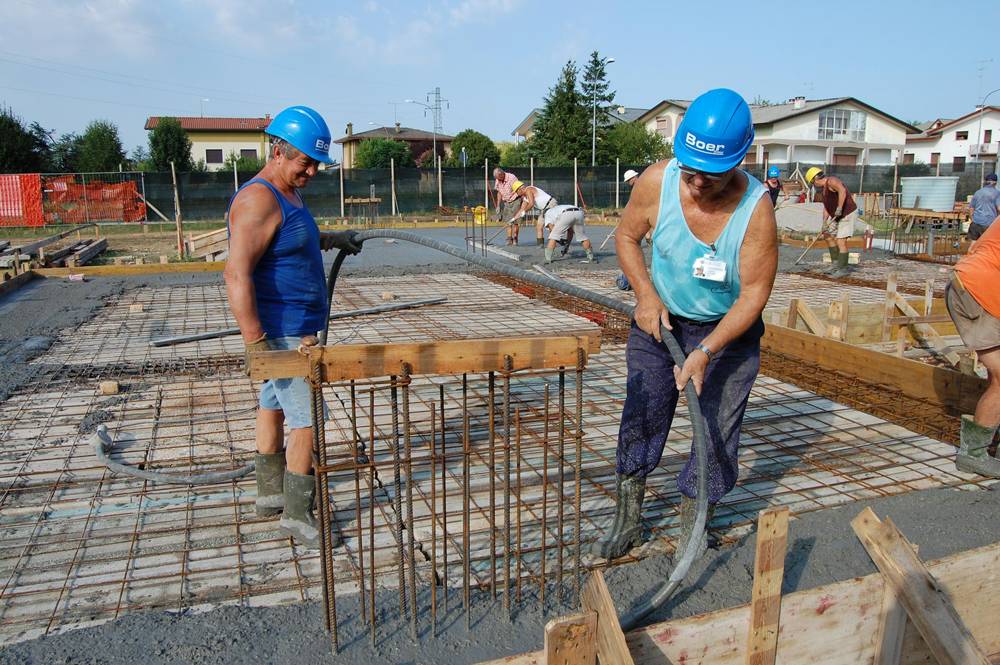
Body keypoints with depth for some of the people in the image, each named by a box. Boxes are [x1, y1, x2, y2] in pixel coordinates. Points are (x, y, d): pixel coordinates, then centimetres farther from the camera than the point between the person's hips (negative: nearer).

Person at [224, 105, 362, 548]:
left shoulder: (290, 194, 12)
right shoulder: (258, 199, -20)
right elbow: (237, 272, -28)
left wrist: (328, 240, 17)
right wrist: (255, 343, -31)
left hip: (294, 328, 11)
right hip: (283, 333, -11)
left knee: (274, 406, 19)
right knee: (309, 421, -7)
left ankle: (270, 494, 34)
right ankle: (297, 515, 6)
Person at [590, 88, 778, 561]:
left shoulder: (756, 209, -26)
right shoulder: (657, 181, -20)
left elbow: (754, 292, -20)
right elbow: (626, 236, -2)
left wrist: (706, 351, -28)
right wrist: (646, 295, -16)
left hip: (728, 329, -1)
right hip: (660, 318, 2)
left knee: (717, 432, 2)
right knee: (640, 420, 6)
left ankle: (691, 530, 24)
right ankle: (627, 523, 25)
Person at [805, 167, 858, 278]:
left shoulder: (831, 181, -18)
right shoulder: (822, 189, 12)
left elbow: (842, 190, -37)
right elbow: (826, 207, 13)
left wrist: (839, 208, -36)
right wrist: (824, 224, 8)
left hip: (848, 214, -11)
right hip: (837, 215, 11)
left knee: (841, 241, -14)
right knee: (828, 236, 22)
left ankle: (843, 269, -6)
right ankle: (836, 263, 30)